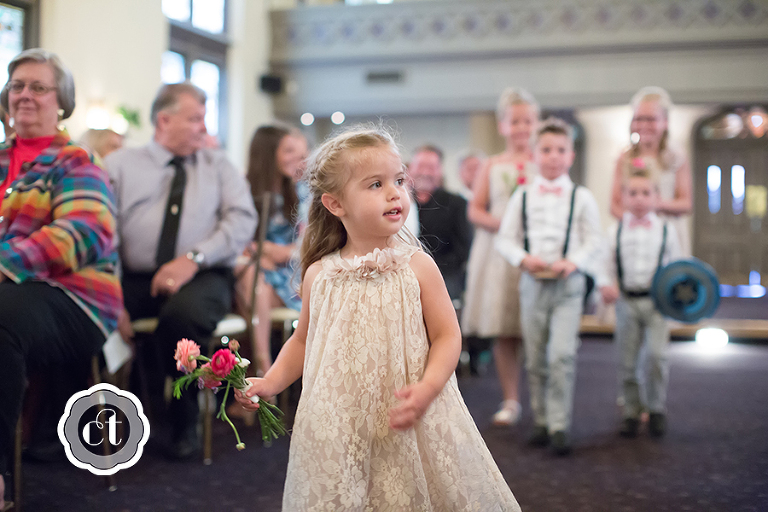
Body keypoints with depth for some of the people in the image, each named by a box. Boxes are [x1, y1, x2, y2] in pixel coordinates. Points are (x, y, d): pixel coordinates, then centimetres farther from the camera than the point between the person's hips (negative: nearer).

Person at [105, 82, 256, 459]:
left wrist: (193, 258, -16)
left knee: (183, 312, -35)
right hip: (134, 279, 1)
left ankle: (184, 421, -12)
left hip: (203, 277, 0)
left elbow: (242, 219, 1)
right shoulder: (120, 165, 11)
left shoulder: (218, 166, 17)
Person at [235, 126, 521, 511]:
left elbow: (447, 336, -5)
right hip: (338, 430, 2)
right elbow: (303, 340, 15)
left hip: (406, 426, -1)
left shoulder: (417, 267, -6)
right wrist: (270, 382, 3)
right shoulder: (319, 276, 1)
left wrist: (428, 387, -20)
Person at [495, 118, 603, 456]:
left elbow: (595, 241, 3)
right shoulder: (522, 196, 8)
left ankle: (560, 425, -7)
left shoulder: (581, 197, 5)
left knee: (562, 354, -14)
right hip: (532, 283, 2)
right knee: (535, 359, 7)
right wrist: (523, 258, -13)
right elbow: (504, 238, 7)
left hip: (568, 285, -2)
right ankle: (541, 421, 20)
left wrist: (573, 262, -15)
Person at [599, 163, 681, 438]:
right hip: (626, 300, 1)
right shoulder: (615, 231, 4)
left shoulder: (666, 230, 4)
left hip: (656, 301, -1)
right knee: (627, 361, 6)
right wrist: (606, 285, -13)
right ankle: (632, 411, 20)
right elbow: (607, 264, 4)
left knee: (656, 354, -12)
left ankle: (656, 408, 6)